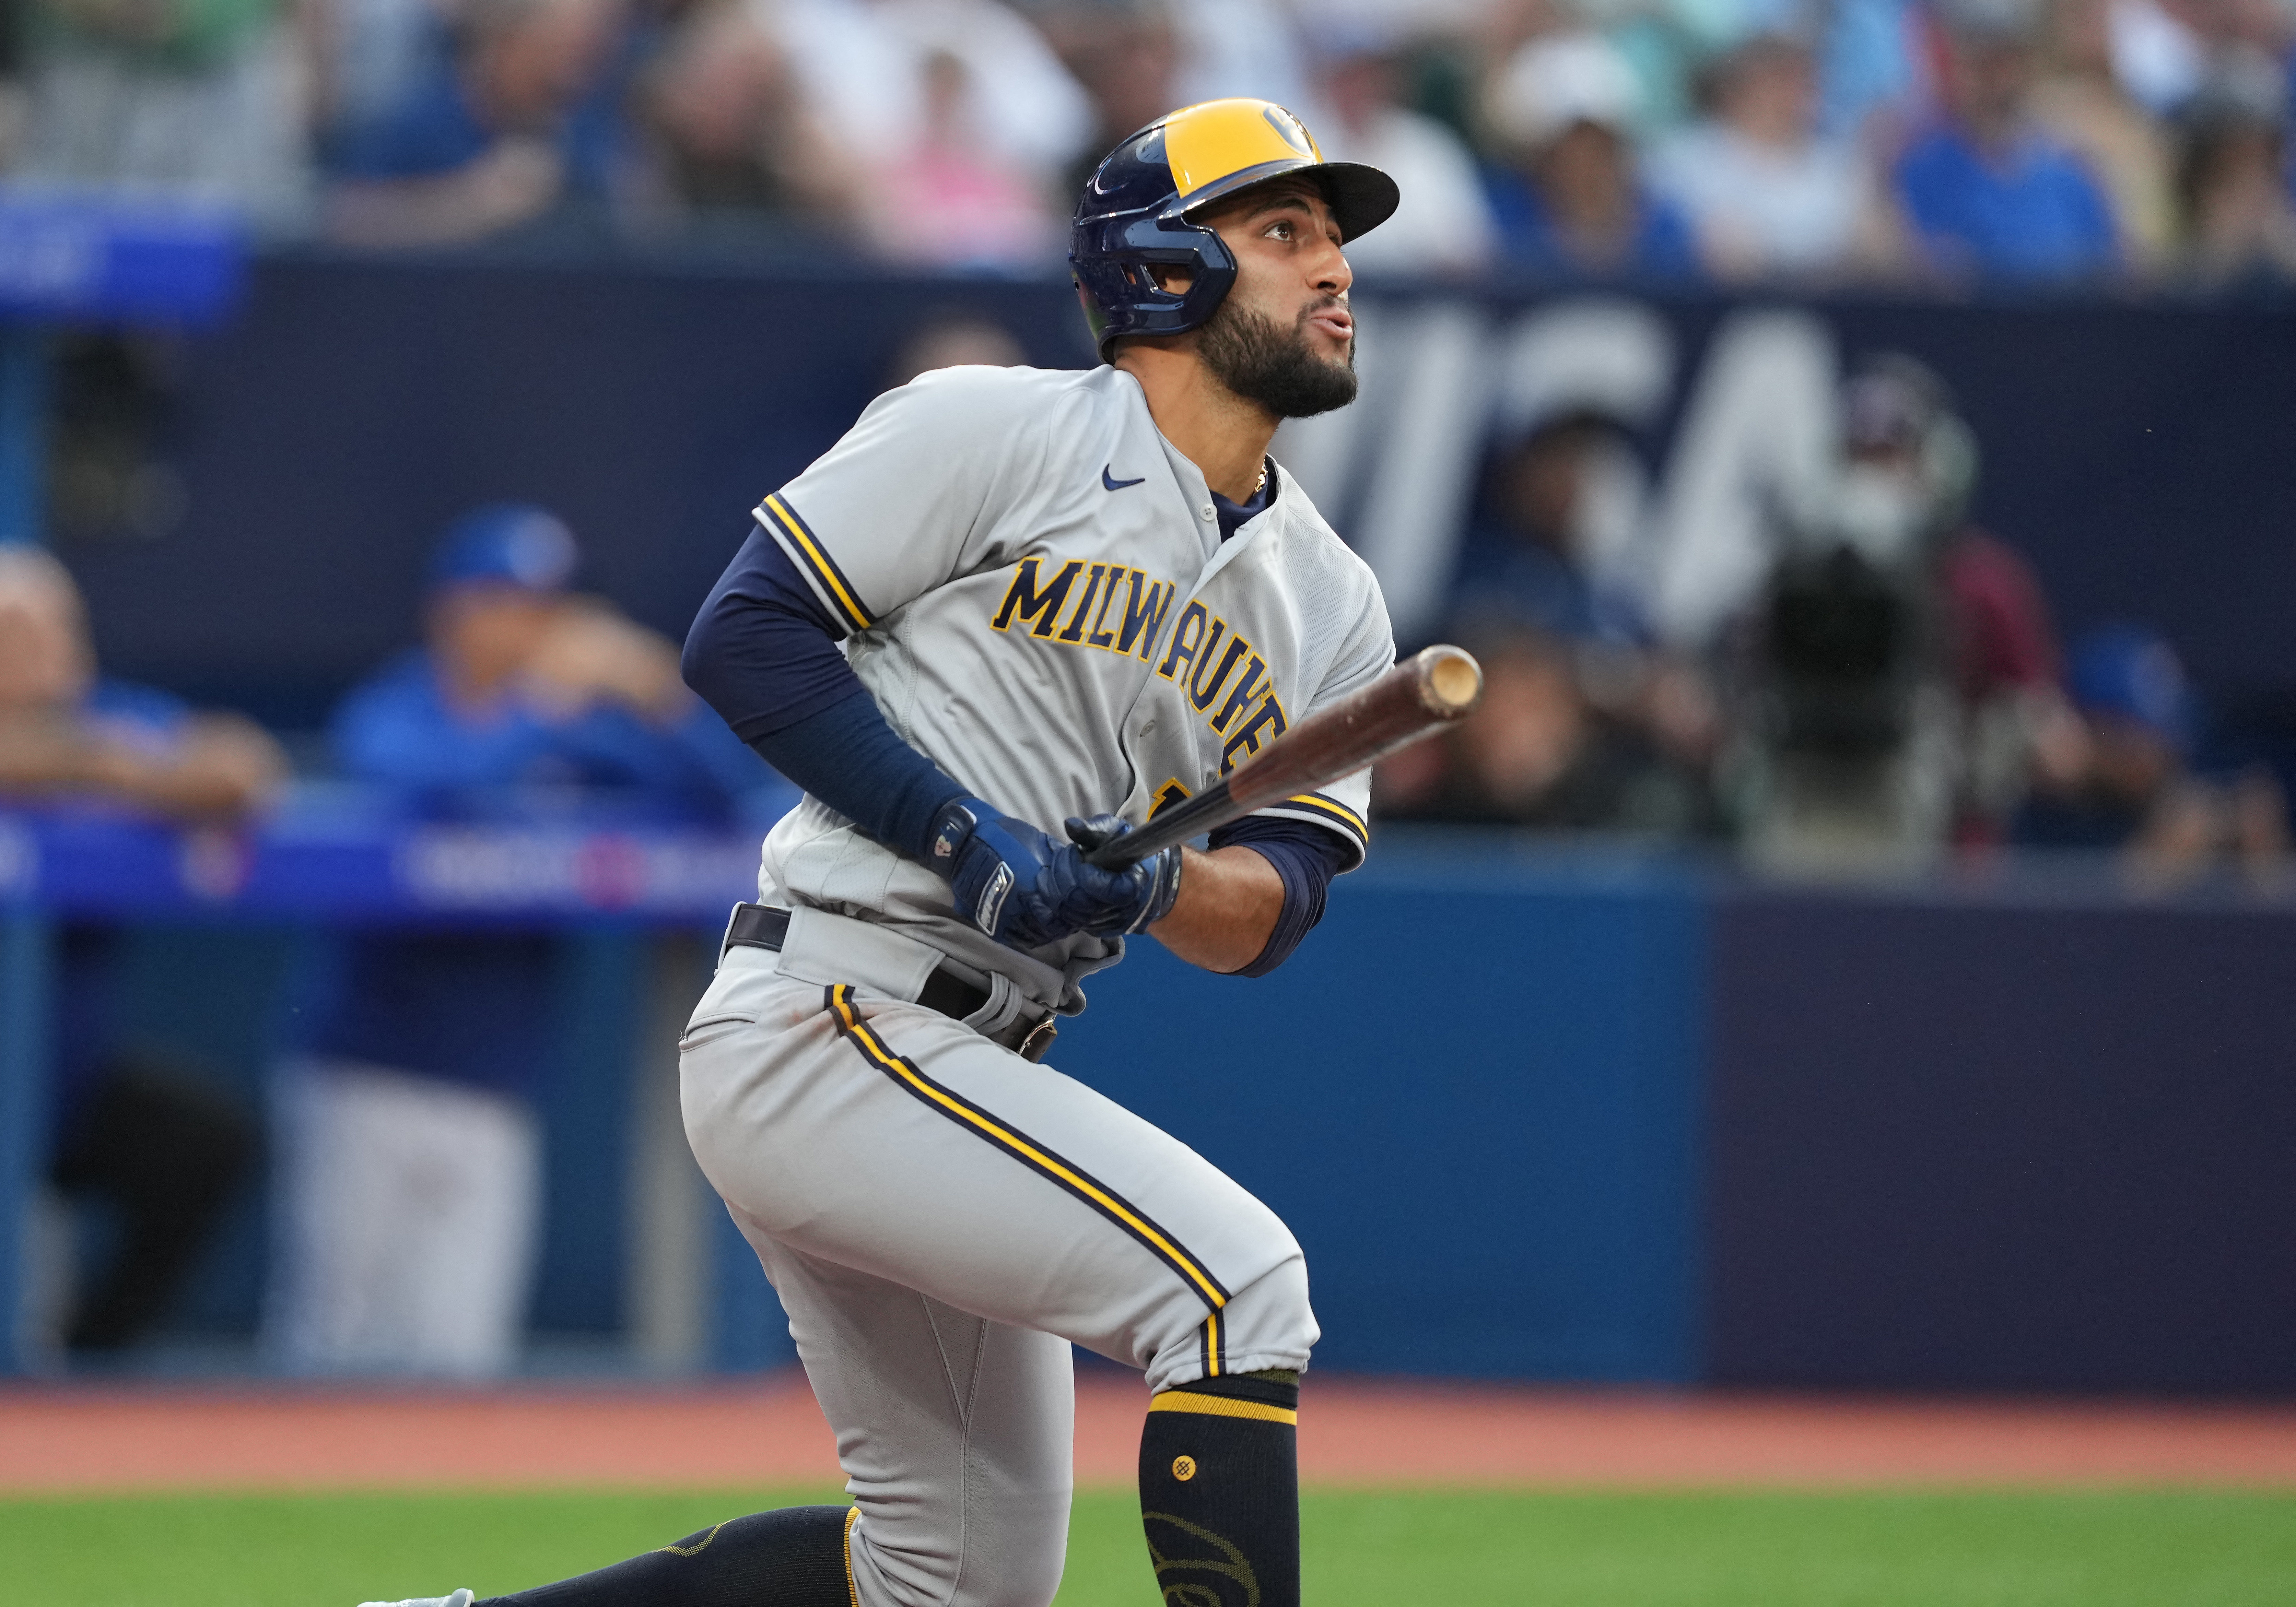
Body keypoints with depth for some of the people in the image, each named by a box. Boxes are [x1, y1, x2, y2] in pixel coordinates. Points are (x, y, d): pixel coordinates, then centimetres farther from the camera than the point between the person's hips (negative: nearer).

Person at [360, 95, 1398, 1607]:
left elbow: (1275, 903, 7)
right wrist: (959, 833, -18)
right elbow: (747, 633, -8)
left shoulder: (1331, 606, 15)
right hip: (821, 1023, -9)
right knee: (1237, 1274, -21)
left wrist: (1148, 884, -16)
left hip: (973, 1077, 9)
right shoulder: (1000, 433, -4)